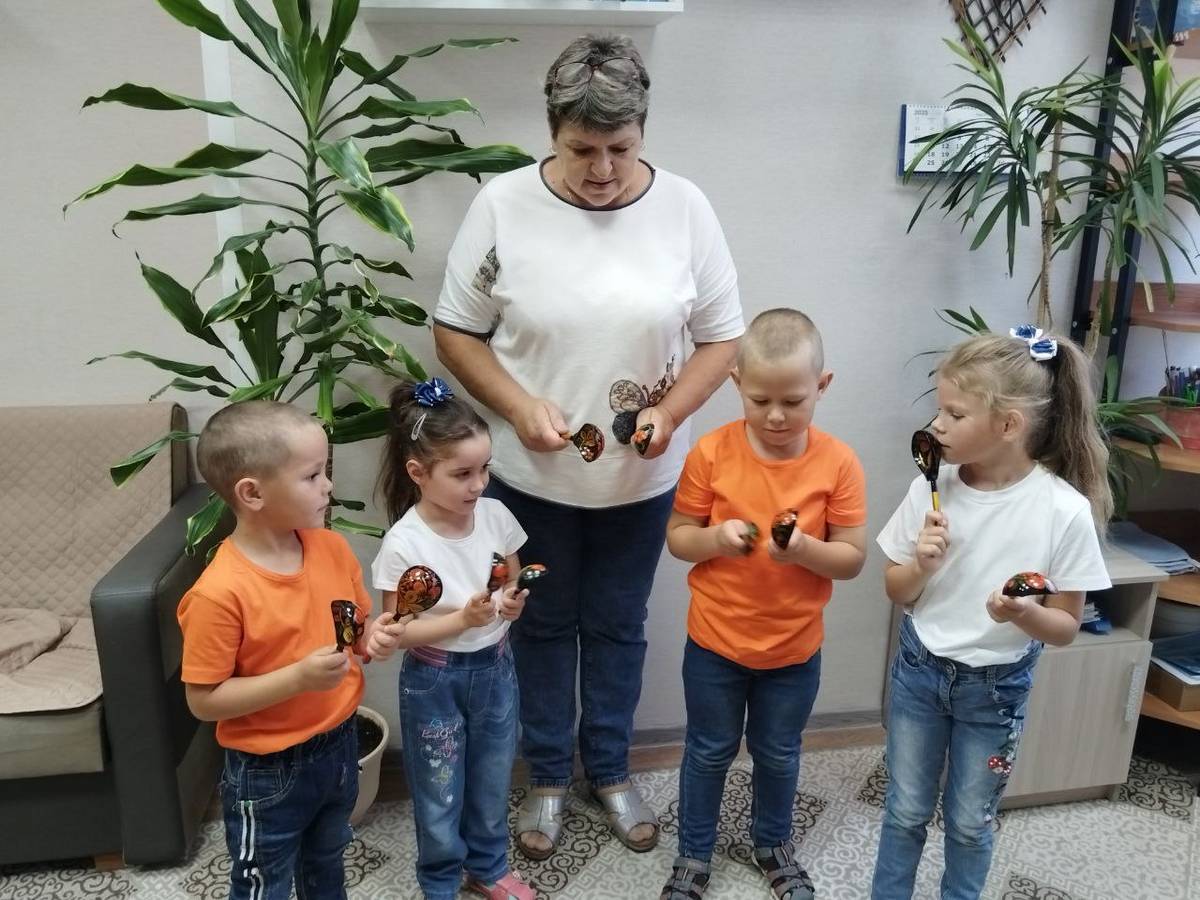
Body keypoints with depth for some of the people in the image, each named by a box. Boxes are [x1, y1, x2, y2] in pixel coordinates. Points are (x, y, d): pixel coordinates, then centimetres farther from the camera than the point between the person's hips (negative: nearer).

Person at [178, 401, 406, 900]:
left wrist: (373, 637, -15)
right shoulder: (220, 592, -28)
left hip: (339, 745, 6)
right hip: (268, 773, -6)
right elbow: (204, 700, -22)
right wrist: (298, 677, -31)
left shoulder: (333, 548, -8)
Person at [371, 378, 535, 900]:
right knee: (440, 794, 16)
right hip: (434, 680, -4)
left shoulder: (495, 515, -10)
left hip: (495, 667, 4)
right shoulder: (404, 543, -24)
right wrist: (463, 619, -30)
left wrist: (513, 604, -15)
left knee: (492, 780, 23)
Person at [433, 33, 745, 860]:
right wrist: (518, 407, -18)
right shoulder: (503, 205, -10)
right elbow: (456, 331, -4)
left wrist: (669, 413, -18)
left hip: (643, 478, 1)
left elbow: (723, 338, -2)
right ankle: (548, 776, 39)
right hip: (531, 475, -1)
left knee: (618, 627, 18)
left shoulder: (684, 207, -7)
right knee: (544, 626, 17)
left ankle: (611, 771, 41)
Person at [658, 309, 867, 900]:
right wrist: (715, 538, -27)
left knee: (778, 754, 23)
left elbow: (853, 559, -9)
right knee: (709, 752, 18)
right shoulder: (711, 453, -15)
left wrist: (806, 550, -29)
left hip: (795, 647, 1)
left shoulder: (838, 462, -14)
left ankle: (772, 843, 49)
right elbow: (677, 538, -6)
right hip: (715, 641, -1)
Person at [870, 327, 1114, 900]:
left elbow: (1066, 628, -10)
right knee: (906, 810, 17)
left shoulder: (1064, 510, -20)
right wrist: (921, 564, -22)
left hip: (996, 686, -2)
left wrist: (1025, 615, -31)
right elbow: (897, 593, -1)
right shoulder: (931, 487, -12)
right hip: (920, 670, 2)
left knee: (970, 821, 17)